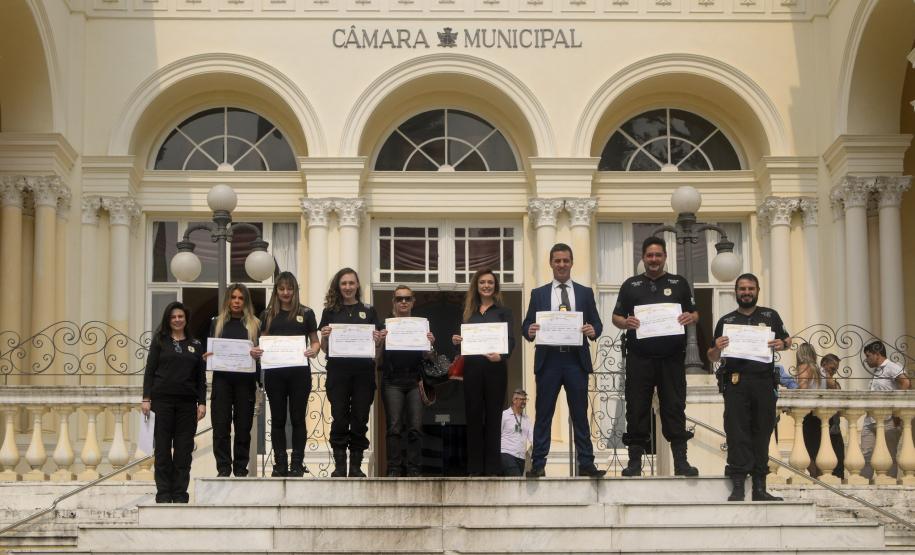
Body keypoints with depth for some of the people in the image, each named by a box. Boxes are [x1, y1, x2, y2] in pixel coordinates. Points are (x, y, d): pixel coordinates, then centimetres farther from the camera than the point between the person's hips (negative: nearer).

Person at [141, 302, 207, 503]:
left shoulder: (196, 345, 12)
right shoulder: (159, 341, 7)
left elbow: (201, 377, 11)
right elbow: (149, 370, 3)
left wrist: (202, 403, 3)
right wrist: (146, 398, -5)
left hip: (187, 403, 2)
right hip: (162, 400, -2)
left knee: (184, 450, 1)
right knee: (162, 448, 0)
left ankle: (180, 494, 6)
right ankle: (163, 493, 5)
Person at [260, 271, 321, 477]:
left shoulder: (306, 313, 4)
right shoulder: (268, 315, 9)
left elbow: (315, 341, 6)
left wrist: (313, 350, -16)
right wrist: (256, 351, -11)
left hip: (299, 373, -2)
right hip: (274, 373, 2)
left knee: (298, 418, 2)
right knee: (277, 419, 6)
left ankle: (297, 464, 7)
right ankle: (280, 464, 13)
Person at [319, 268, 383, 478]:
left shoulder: (368, 311, 10)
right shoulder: (330, 311, 8)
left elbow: (376, 350, 11)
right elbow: (324, 348, 9)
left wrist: (378, 341, -10)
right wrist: (324, 337, -12)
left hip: (363, 371, 1)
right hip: (338, 371, -1)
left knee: (360, 419, 3)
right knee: (339, 419, -2)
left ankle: (356, 466, 9)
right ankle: (339, 466, 3)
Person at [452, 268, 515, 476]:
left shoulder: (503, 311, 3)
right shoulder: (470, 311, 13)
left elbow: (510, 340, -7)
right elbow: (466, 339, 15)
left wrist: (501, 355, -26)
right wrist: (456, 341, -8)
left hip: (495, 368, -3)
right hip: (472, 368, 3)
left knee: (493, 416, 1)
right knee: (473, 416, 4)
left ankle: (493, 467, 5)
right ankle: (474, 467, 9)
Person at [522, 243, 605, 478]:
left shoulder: (585, 293, 11)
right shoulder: (538, 294, 10)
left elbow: (597, 324, 8)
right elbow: (526, 325, 7)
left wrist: (593, 330, -15)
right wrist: (530, 331, -16)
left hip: (576, 360, 0)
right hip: (548, 360, 0)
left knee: (580, 415, 3)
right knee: (543, 415, 1)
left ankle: (586, 464, 6)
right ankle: (538, 464, 3)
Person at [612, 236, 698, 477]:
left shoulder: (679, 284, 13)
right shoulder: (630, 285, 13)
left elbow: (695, 314, 12)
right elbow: (616, 317, 11)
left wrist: (691, 317, -12)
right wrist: (625, 323, -11)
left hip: (672, 358, 0)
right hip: (639, 358, 0)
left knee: (674, 407, 0)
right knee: (636, 408, 0)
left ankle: (680, 460, 3)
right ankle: (635, 460, 5)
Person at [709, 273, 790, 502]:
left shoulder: (770, 316, 17)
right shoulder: (725, 321, 16)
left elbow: (787, 341, 20)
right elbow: (712, 358, 16)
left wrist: (783, 344, -3)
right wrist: (717, 348, -8)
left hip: (764, 381, 1)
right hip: (736, 382, -1)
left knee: (762, 433, 1)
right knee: (737, 432, -7)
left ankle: (759, 487, 3)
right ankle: (738, 485, -9)